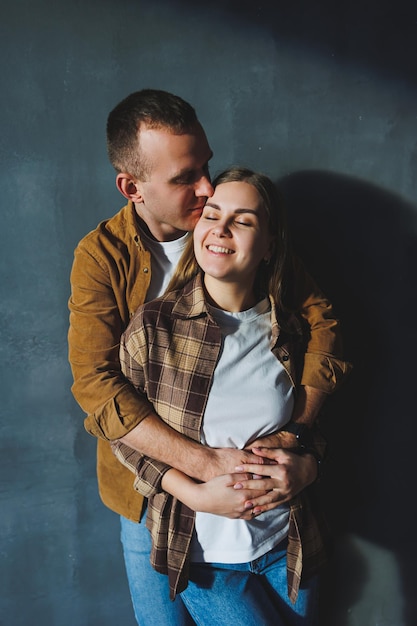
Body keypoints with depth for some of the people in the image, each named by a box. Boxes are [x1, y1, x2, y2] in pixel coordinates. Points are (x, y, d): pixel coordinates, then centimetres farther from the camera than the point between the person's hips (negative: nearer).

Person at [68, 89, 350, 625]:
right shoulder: (101, 256, -13)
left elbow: (318, 317, -8)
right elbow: (95, 384, -20)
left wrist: (299, 433, -22)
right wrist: (204, 463, -29)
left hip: (250, 474, 2)